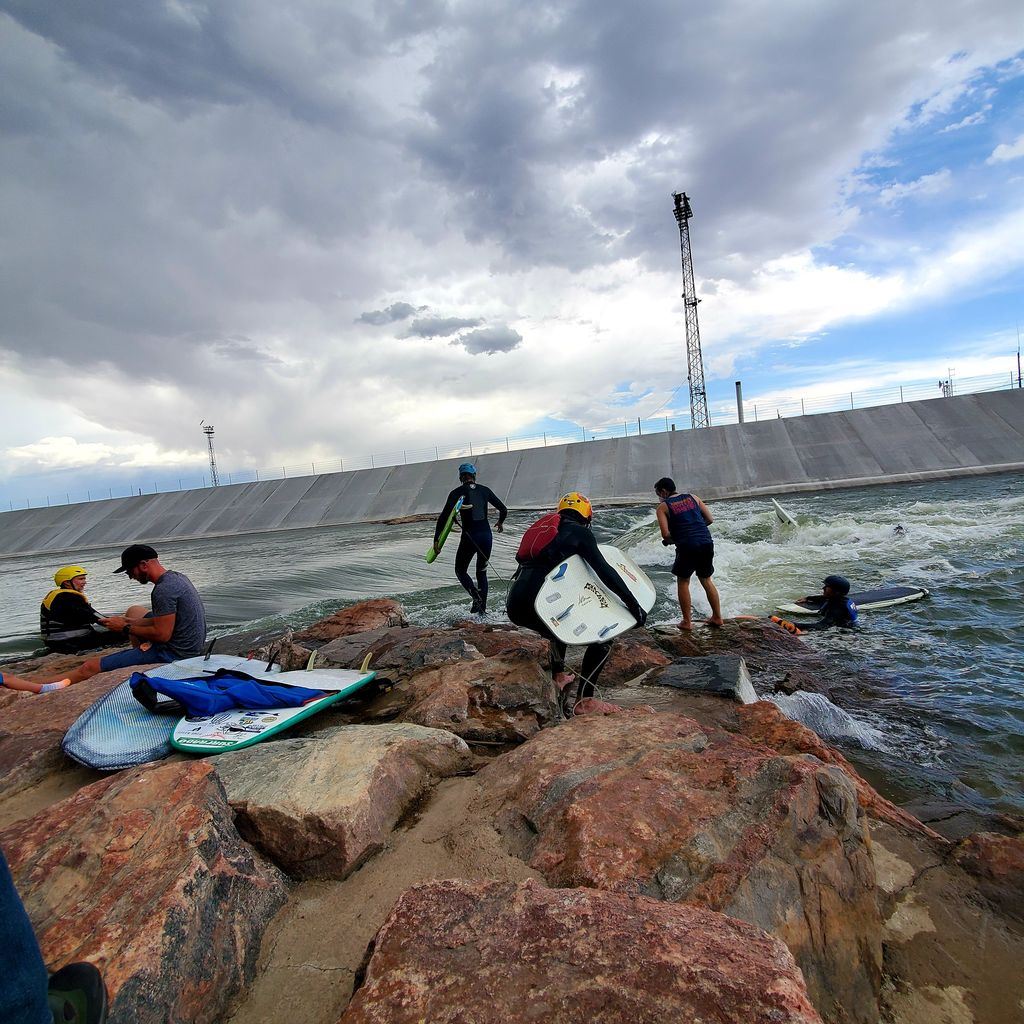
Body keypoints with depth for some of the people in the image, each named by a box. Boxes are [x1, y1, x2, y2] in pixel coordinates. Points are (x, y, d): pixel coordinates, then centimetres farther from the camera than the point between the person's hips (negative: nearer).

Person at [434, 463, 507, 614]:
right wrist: (500, 522, 33)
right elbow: (503, 509, 12)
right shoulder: (485, 490, 7)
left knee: (460, 570, 16)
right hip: (486, 536, 3)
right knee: (482, 572, 20)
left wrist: (436, 539, -7)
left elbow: (444, 517, -10)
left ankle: (476, 597, -7)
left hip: (469, 537, -3)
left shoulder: (457, 493, -3)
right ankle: (482, 607, 15)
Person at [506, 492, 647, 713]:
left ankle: (558, 676, 42)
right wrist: (633, 604, -3)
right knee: (602, 640, 5)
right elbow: (603, 570, -5)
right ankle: (583, 699, 0)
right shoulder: (579, 532, 4)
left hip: (514, 606, 8)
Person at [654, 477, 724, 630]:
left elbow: (666, 534, -8)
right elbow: (710, 519, 14)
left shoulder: (662, 507, 3)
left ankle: (687, 622, 15)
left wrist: (668, 541, 12)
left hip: (687, 547, -5)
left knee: (682, 581, 14)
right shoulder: (693, 497, 16)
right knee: (706, 580, 22)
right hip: (706, 543, 5)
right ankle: (717, 617, 26)